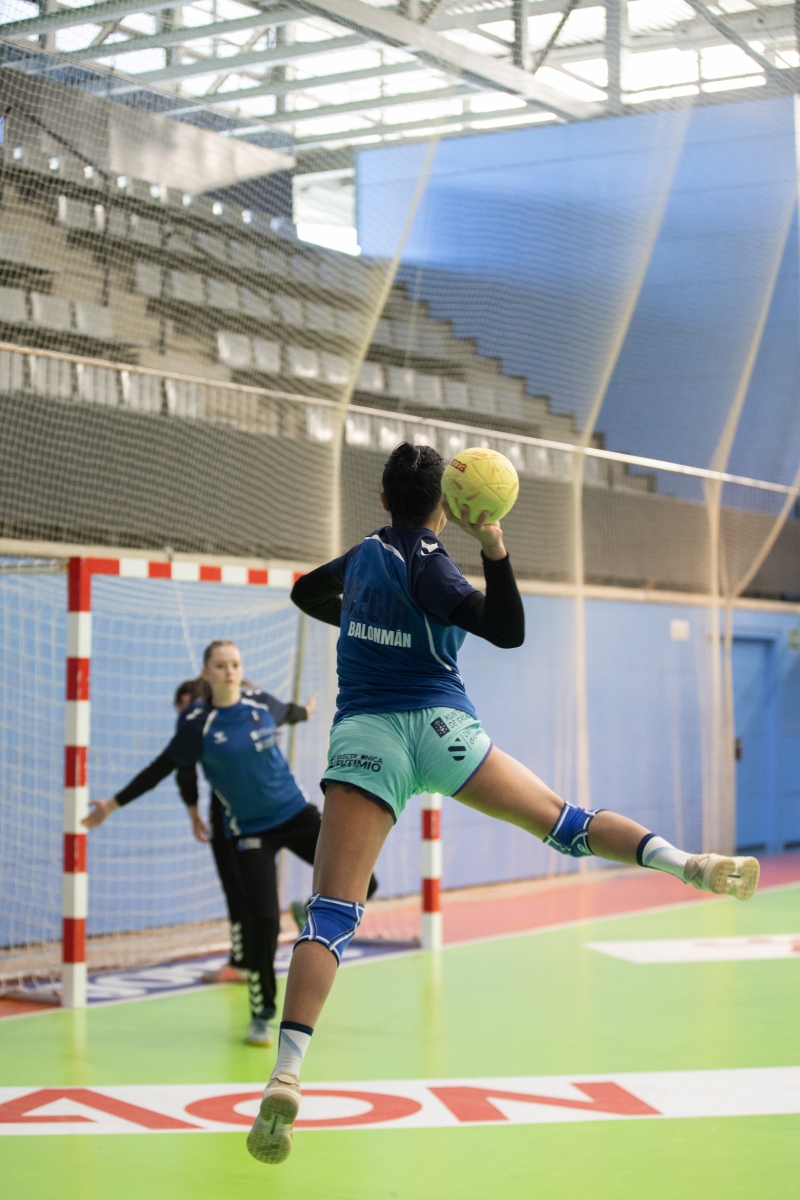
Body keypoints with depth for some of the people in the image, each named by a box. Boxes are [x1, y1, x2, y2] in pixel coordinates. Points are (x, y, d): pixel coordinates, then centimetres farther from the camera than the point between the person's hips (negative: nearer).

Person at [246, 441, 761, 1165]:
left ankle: (287, 1073, -25)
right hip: (437, 726, -2)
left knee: (331, 912, -10)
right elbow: (509, 631, -10)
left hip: (363, 734, 3)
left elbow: (306, 594, 35)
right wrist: (495, 549, -13)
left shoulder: (364, 554, 15)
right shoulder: (426, 562, -2)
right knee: (559, 819, 12)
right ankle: (684, 861, -6)